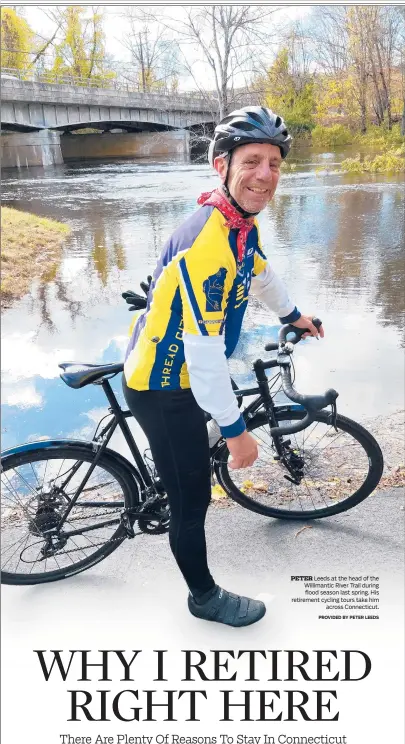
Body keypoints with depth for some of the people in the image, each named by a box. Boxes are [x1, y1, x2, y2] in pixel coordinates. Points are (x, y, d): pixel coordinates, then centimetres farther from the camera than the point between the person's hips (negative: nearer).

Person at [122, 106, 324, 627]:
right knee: (192, 498, 7)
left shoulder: (241, 223, 1)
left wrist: (292, 315, 37)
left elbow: (259, 274, 22)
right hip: (163, 389, -9)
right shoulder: (208, 241, -31)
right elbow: (204, 350, -31)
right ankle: (204, 597, 31)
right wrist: (236, 431, -23)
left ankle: (171, 477, 65)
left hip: (175, 368, 9)